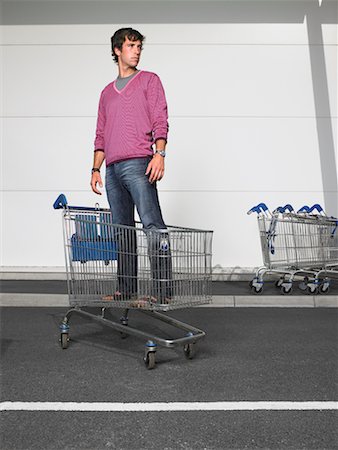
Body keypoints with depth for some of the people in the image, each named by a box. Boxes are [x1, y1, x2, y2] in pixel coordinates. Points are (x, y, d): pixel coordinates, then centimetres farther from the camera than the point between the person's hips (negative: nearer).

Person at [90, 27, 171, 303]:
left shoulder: (149, 80, 12)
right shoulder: (107, 92, 26)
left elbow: (160, 120, 0)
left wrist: (159, 154, -15)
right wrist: (96, 169, 14)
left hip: (138, 165, -5)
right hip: (112, 169, 6)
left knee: (154, 227, -14)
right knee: (122, 232, 6)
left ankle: (162, 290, -13)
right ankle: (127, 288, 13)